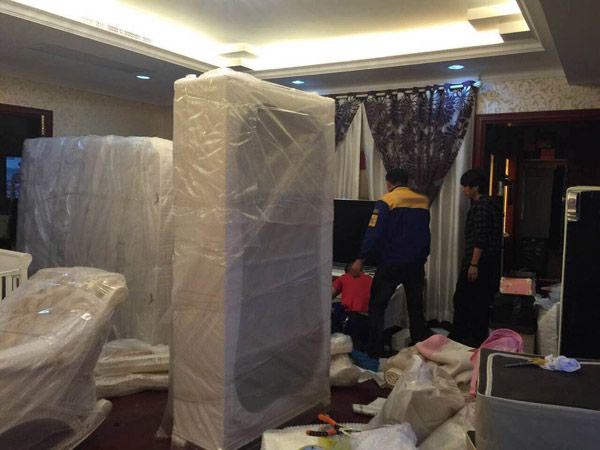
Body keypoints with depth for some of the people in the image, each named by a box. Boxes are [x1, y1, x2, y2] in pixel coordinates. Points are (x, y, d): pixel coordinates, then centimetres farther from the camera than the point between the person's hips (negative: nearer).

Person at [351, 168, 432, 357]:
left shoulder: (386, 201, -9)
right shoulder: (423, 202, 7)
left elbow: (373, 233, -15)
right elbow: (426, 234, 15)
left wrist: (360, 259, -10)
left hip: (391, 264, -5)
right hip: (416, 264, 5)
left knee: (377, 305, 4)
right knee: (415, 306, 16)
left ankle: (375, 351, 2)